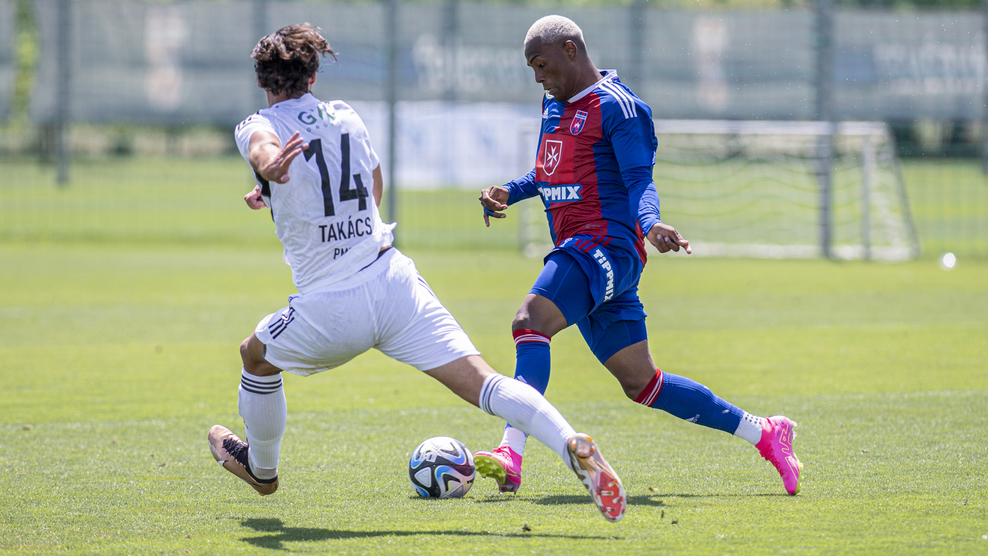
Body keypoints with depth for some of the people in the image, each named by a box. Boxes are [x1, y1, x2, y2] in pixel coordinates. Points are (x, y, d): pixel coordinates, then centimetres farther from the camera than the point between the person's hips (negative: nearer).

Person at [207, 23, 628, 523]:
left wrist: (271, 166, -51)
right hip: (392, 278, 3)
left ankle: (261, 467, 46)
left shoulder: (257, 128, 1)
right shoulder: (346, 118, 17)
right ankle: (571, 445, -32)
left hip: (330, 309, -3)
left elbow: (265, 149, -26)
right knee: (480, 382, -9)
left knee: (256, 356, 28)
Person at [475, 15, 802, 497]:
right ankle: (763, 434, 18)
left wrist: (649, 223, -33)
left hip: (607, 244, -9)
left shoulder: (616, 106, -8)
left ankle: (511, 456, -42)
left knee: (530, 321, -29)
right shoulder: (554, 104, 20)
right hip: (576, 250, 9)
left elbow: (640, 182, -14)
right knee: (642, 384, 9)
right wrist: (508, 193, 14)